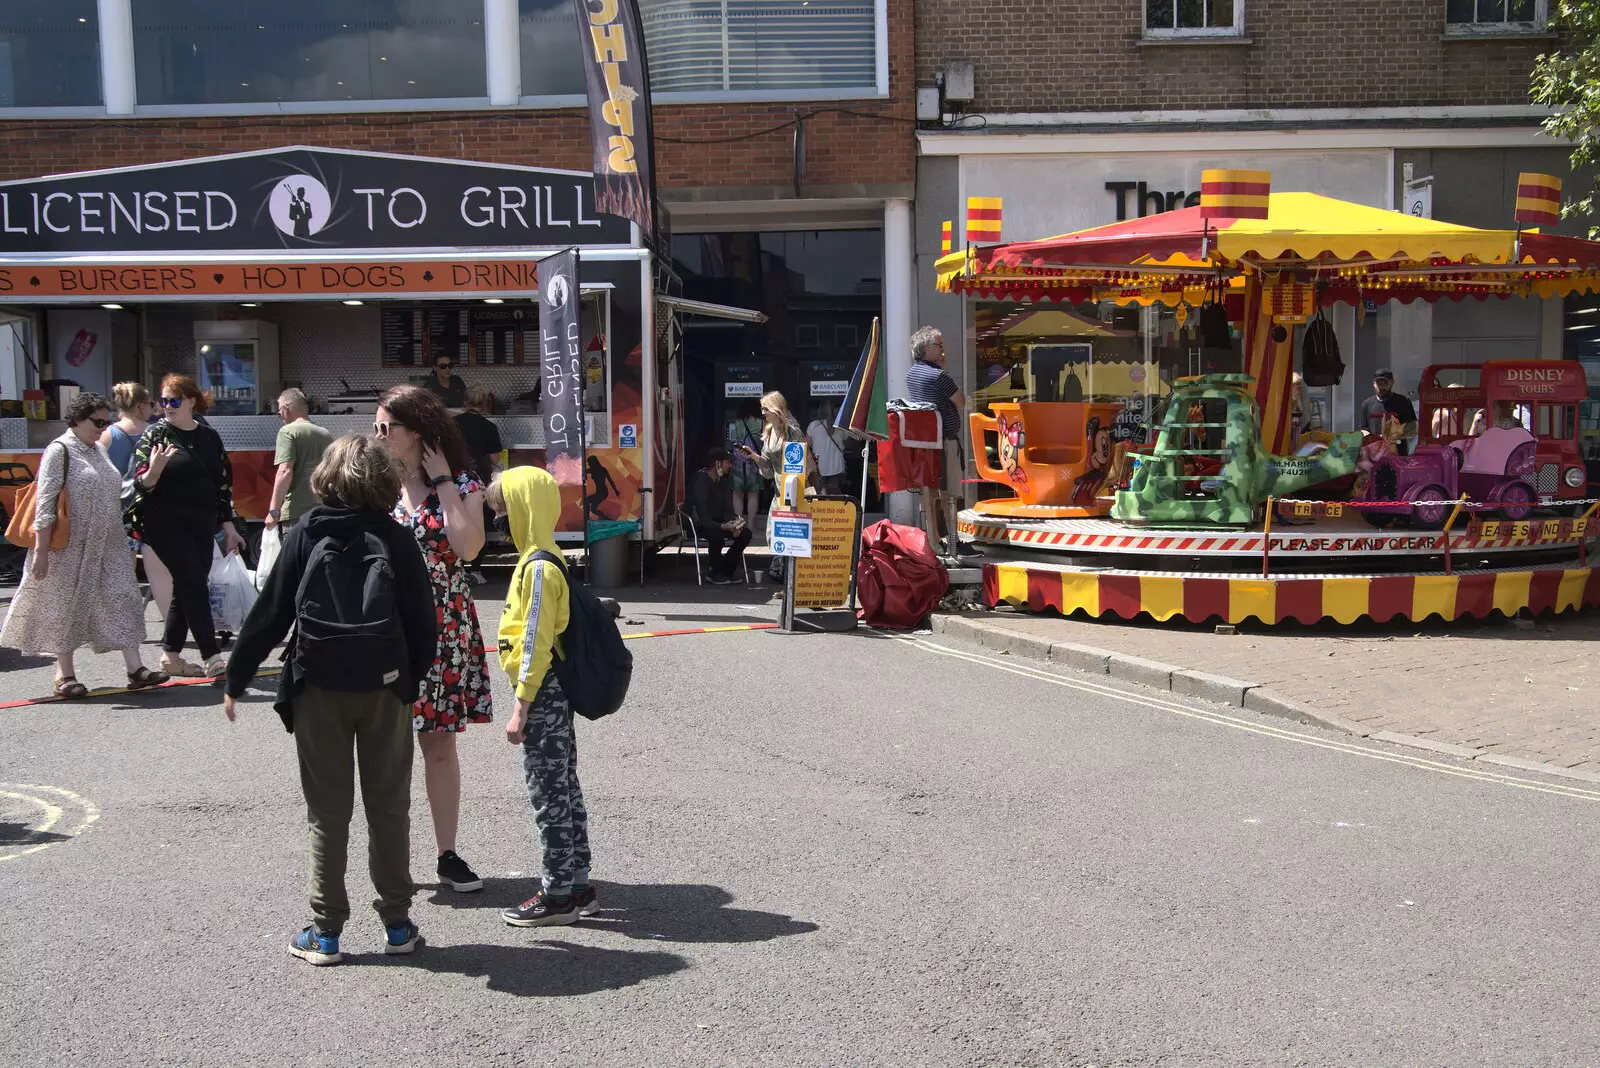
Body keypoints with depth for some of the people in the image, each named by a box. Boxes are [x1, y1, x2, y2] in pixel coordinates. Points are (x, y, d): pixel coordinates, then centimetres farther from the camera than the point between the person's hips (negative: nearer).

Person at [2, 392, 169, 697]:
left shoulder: (99, 450, 12)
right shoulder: (59, 451, -10)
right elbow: (45, 503, -15)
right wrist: (40, 550, -19)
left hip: (107, 546, 7)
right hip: (71, 547, -7)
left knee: (121, 599, -1)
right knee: (66, 605, 4)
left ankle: (134, 668, -2)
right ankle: (65, 673, 14)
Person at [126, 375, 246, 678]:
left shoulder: (209, 437, 10)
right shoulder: (155, 435, -2)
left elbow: (224, 483, 15)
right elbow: (141, 484, -7)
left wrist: (228, 526, 13)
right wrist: (154, 471, -29)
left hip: (202, 526, 5)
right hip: (167, 525, -5)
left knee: (187, 590, 8)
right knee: (195, 587, -11)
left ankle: (170, 656, 18)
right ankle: (212, 659, -11)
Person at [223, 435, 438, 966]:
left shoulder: (306, 534, -4)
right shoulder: (398, 539, -1)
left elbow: (271, 614, -3)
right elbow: (423, 623, 0)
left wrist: (236, 679, 6)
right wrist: (412, 677, 15)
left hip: (319, 688, -1)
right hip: (386, 688, 1)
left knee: (328, 811, 7)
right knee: (389, 806, 10)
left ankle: (326, 931, 10)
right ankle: (397, 923, 16)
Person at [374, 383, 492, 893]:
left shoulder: (461, 484, -1)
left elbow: (468, 546, -18)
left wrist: (443, 482, -13)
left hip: (442, 627, -1)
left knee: (439, 744, 6)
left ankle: (448, 854, 16)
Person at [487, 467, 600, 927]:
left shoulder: (538, 568, -17)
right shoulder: (545, 561, 12)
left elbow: (535, 643, -20)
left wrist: (521, 708, -18)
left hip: (542, 692, -10)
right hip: (555, 691, 10)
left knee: (548, 792, -3)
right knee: (563, 788, 14)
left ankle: (557, 894, 5)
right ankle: (578, 885, 22)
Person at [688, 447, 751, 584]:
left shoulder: (722, 481, 8)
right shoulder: (700, 480, -18)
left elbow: (728, 509, 2)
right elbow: (702, 515, -26)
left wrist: (733, 524, -20)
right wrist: (722, 526, -39)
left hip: (718, 522, 8)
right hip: (699, 525, -8)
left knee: (745, 532, -14)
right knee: (717, 535, -37)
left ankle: (726, 569, -3)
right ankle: (716, 573, -14)